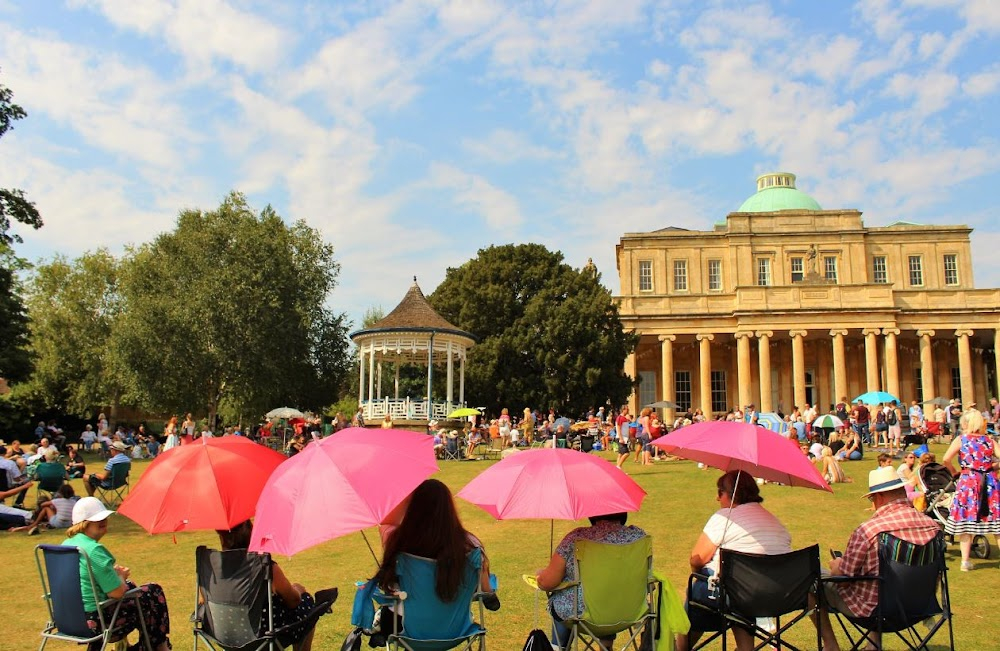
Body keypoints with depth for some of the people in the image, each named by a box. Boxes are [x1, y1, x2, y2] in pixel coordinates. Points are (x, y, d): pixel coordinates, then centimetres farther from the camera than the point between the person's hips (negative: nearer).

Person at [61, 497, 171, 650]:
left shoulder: (66, 544, 5)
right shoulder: (94, 550, -23)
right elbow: (117, 592, -22)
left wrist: (114, 573, 10)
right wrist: (121, 576, -1)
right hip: (94, 622, -9)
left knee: (130, 586, 28)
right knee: (153, 593, 6)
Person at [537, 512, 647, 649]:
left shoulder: (577, 538, -17)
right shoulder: (638, 535, -10)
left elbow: (548, 582, -12)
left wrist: (539, 575, 10)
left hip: (581, 612, -2)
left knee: (558, 598, 31)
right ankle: (607, 644, 40)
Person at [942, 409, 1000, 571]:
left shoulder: (960, 440, -2)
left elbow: (946, 459, -14)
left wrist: (954, 472, 4)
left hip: (968, 481, -2)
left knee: (966, 521, 5)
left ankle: (965, 561, 7)